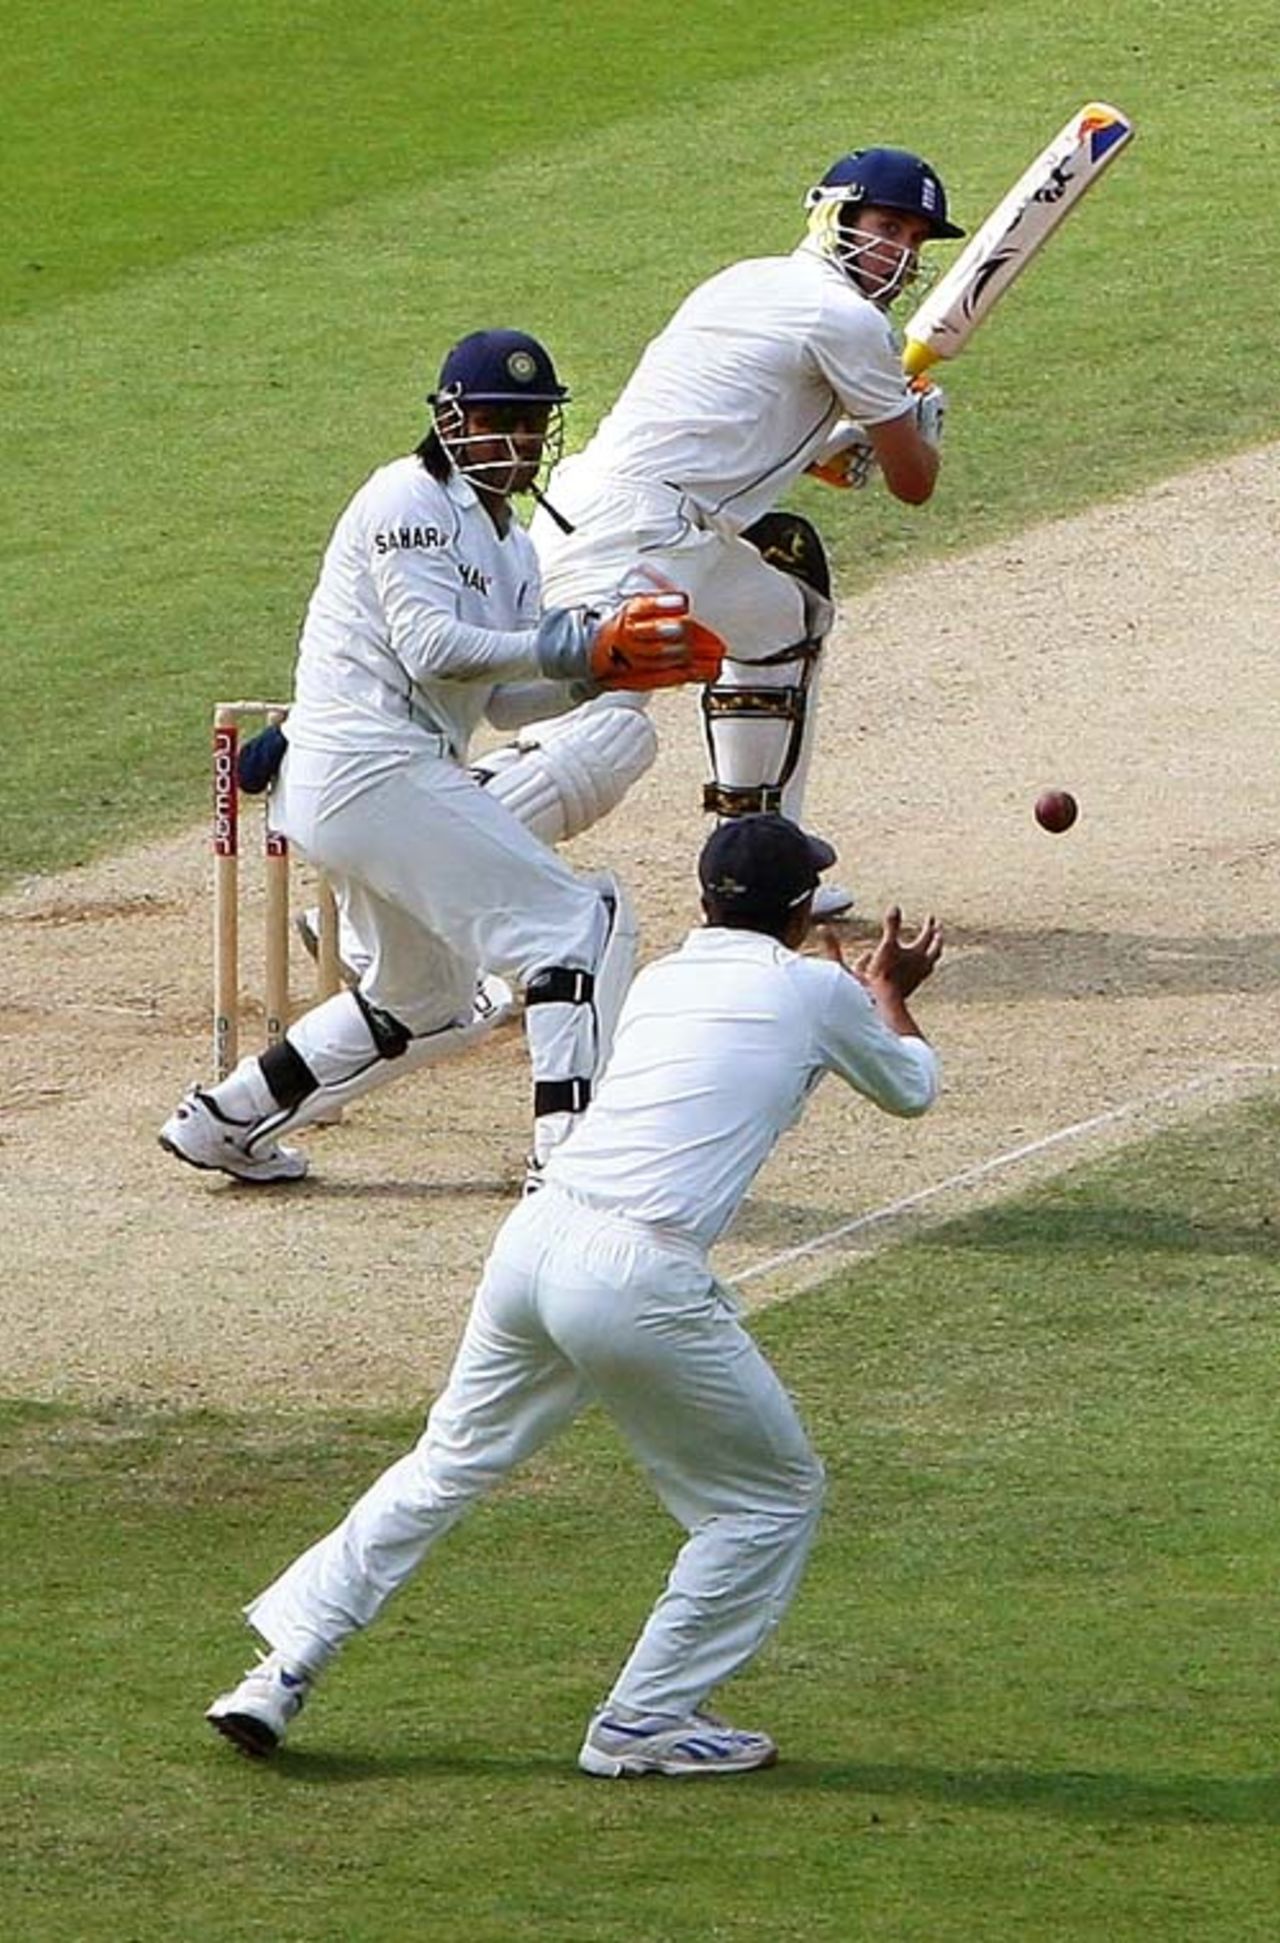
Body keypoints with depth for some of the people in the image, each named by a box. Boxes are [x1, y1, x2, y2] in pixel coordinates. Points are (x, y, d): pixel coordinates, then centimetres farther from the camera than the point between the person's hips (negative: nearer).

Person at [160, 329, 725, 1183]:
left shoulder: (512, 549, 20)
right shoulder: (410, 498, -8)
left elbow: (504, 699, 12)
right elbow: (430, 647, -19)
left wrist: (601, 666, -4)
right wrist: (568, 648, -25)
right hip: (377, 770, -10)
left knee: (424, 1005, 24)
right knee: (577, 921, -14)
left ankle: (221, 1121, 30)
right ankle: (571, 1158, -20)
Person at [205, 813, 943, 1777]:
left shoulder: (657, 982, 21)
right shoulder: (817, 990, 5)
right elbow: (912, 1088, 26)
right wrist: (890, 993, 46)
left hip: (533, 1236, 6)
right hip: (641, 1278, -6)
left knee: (444, 1468, 24)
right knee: (778, 1495, 12)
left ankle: (281, 1670, 19)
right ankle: (645, 1722, 11)